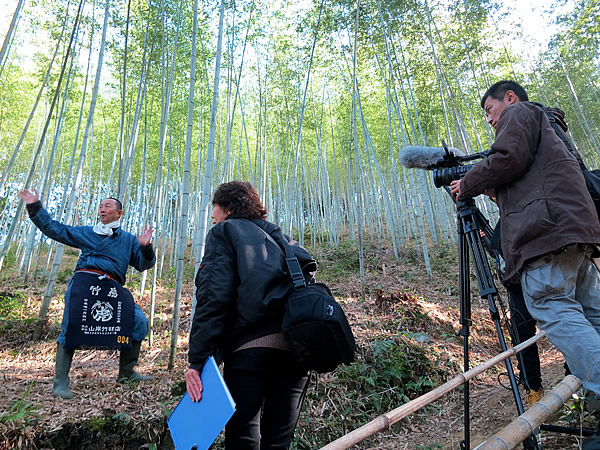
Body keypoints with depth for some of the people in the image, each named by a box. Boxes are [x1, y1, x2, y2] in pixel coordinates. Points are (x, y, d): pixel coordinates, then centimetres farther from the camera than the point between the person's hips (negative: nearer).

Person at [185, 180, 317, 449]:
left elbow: (213, 297, -6)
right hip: (298, 344, 7)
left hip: (250, 344, -6)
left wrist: (198, 359, -8)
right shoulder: (278, 237, 27)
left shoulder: (224, 232, 9)